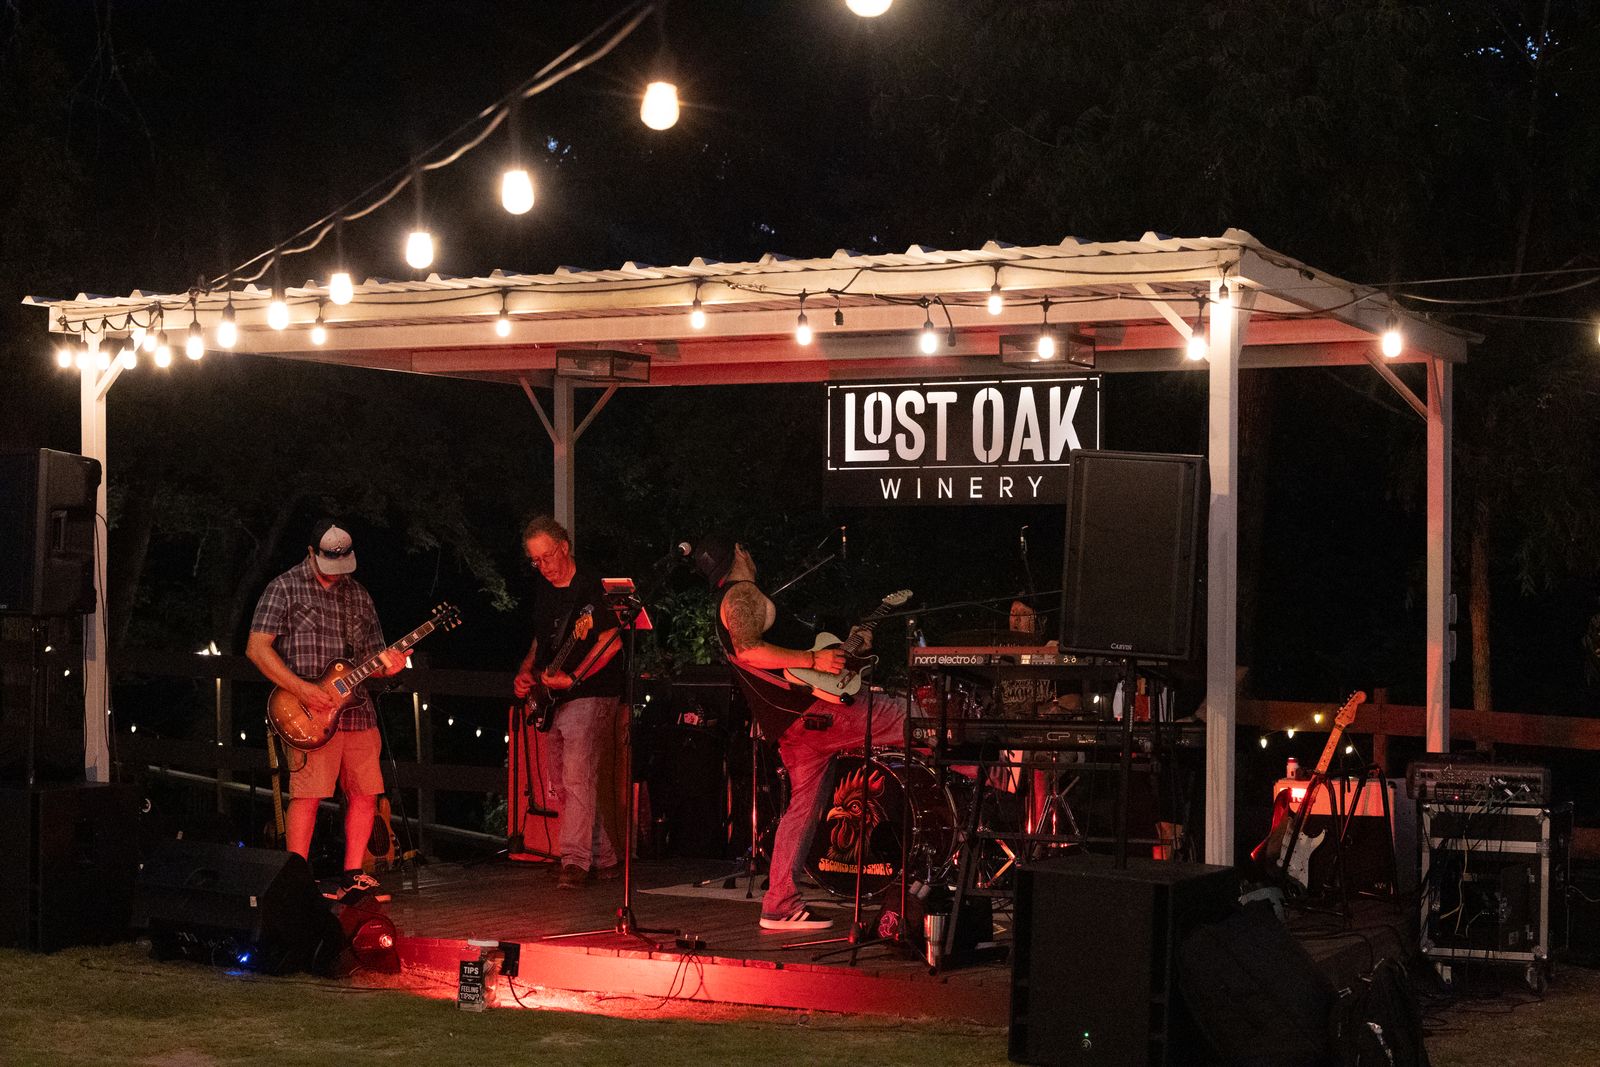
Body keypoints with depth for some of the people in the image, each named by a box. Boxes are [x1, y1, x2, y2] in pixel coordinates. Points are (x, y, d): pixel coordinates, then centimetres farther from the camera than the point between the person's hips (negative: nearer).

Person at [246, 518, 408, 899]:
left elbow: (371, 654, 22)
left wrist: (386, 665, -3)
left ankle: (352, 877, 15)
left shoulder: (358, 596, 17)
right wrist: (301, 689, -16)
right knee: (308, 794, -12)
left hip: (356, 709, 6)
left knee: (365, 794, 5)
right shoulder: (285, 587, -1)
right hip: (310, 712, -6)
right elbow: (257, 647, -8)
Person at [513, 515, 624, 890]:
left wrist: (573, 677, -23)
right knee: (560, 786, 8)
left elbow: (611, 641, -17)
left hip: (592, 694, -9)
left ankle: (575, 860, -17)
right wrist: (525, 672, 8)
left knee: (577, 778, -18)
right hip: (555, 701, 9)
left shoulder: (590, 586, -11)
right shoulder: (545, 592, 14)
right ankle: (604, 858, 14)